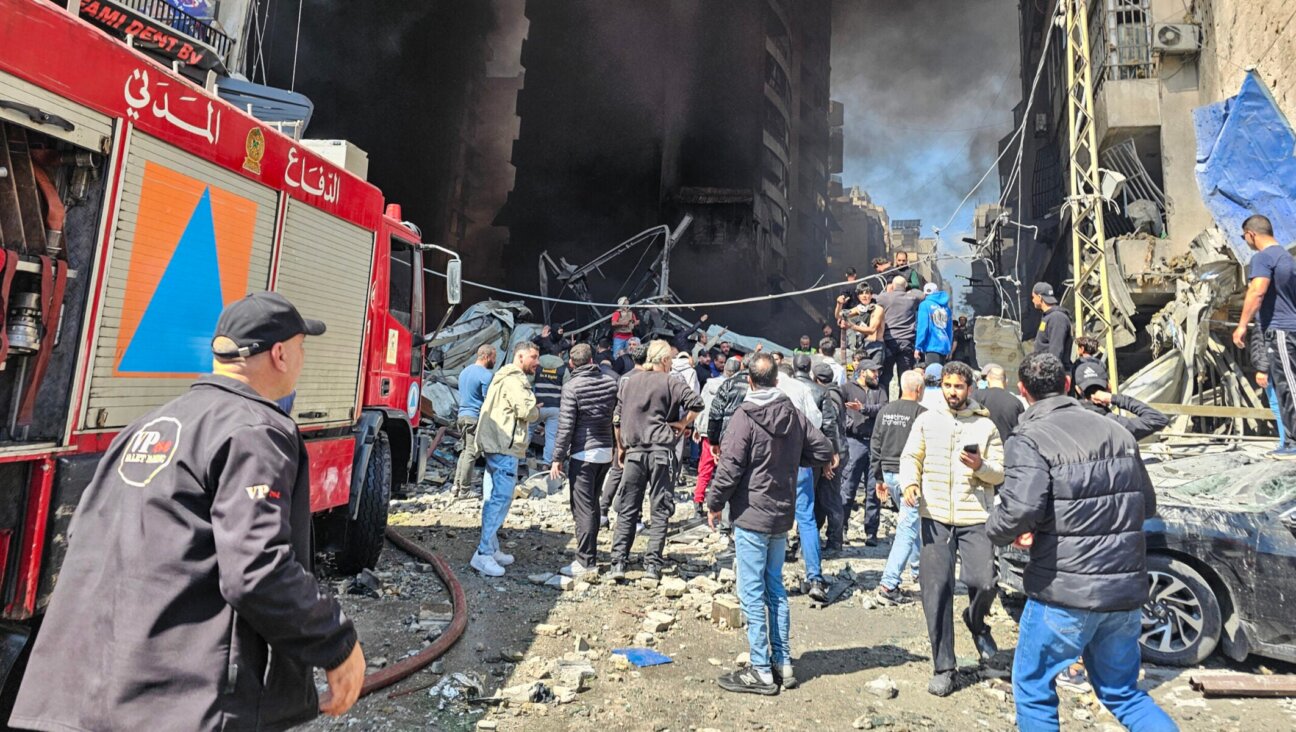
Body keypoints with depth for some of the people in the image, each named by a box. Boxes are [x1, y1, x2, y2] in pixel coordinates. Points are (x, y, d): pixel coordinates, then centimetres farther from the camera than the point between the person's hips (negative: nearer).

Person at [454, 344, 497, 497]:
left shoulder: (464, 371, 15)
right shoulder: (486, 375, -13)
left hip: (462, 415, 8)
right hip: (476, 418, -8)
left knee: (464, 451, 16)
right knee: (471, 454, -3)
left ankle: (456, 487, 14)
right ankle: (464, 491, 1)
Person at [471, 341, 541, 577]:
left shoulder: (505, 377, 22)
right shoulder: (515, 380, -12)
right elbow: (527, 411, -20)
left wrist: (531, 411, 7)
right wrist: (537, 410, 0)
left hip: (495, 445, 11)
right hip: (505, 447, -11)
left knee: (493, 498, 15)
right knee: (501, 498, -11)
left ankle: (491, 549, 23)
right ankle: (483, 553, -11)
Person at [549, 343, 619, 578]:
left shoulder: (572, 387, -12)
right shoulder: (611, 382, 5)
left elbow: (565, 426, -13)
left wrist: (558, 458, -8)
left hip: (583, 454, -6)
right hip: (607, 452, 6)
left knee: (583, 508, -2)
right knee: (593, 504, 19)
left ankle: (586, 561, -1)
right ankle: (590, 551, 28)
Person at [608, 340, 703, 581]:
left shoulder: (630, 380, 9)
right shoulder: (670, 382, -3)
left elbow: (617, 418, 10)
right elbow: (696, 403, -16)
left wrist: (620, 448, 20)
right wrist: (682, 423, -1)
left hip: (634, 452, 3)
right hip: (661, 451, -3)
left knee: (627, 510, 8)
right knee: (660, 510, 6)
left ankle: (618, 563, 5)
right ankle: (652, 564, 7)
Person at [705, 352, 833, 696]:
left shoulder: (745, 416, -15)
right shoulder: (794, 414, 2)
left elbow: (730, 467, -17)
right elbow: (823, 451, 7)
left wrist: (714, 504, -4)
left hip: (751, 516, -7)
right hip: (782, 515, 7)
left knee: (753, 593, 1)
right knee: (775, 588, 17)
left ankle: (761, 671, 7)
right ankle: (783, 663, 23)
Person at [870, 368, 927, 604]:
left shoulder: (885, 411, 5)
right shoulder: (922, 414, -14)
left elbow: (875, 447, 8)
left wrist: (878, 479, 15)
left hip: (889, 472, 7)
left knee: (909, 521, 25)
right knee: (907, 529, -4)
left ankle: (917, 567, 38)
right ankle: (889, 584, -8)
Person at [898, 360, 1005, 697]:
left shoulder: (986, 426, 6)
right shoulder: (927, 420, 8)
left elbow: (1000, 473, 7)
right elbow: (910, 456, 5)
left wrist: (981, 466, -14)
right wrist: (910, 482, -15)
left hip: (975, 518, 0)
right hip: (936, 517, 1)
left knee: (983, 583, -12)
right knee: (936, 591, 1)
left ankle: (976, 622, 26)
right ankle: (943, 667, 15)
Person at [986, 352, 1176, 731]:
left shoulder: (1030, 440, -13)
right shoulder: (1117, 432, 8)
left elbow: (1019, 512, -26)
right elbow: (1147, 504, 15)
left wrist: (994, 529, -5)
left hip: (1065, 591, -6)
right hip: (1127, 589, 7)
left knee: (1033, 689, 12)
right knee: (1122, 691, 23)